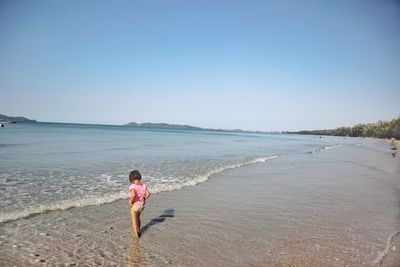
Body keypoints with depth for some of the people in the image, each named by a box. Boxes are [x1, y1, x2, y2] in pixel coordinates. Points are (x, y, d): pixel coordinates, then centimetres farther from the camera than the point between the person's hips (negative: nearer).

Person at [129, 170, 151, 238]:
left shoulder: (132, 186, -18)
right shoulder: (143, 185, -2)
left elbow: (133, 194, -33)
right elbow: (148, 194, -4)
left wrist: (130, 201, -16)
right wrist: (144, 199, 9)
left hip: (135, 205, -6)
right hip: (141, 205, 6)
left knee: (134, 220, 10)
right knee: (138, 218, 28)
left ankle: (136, 234, 10)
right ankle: (139, 231, 42)